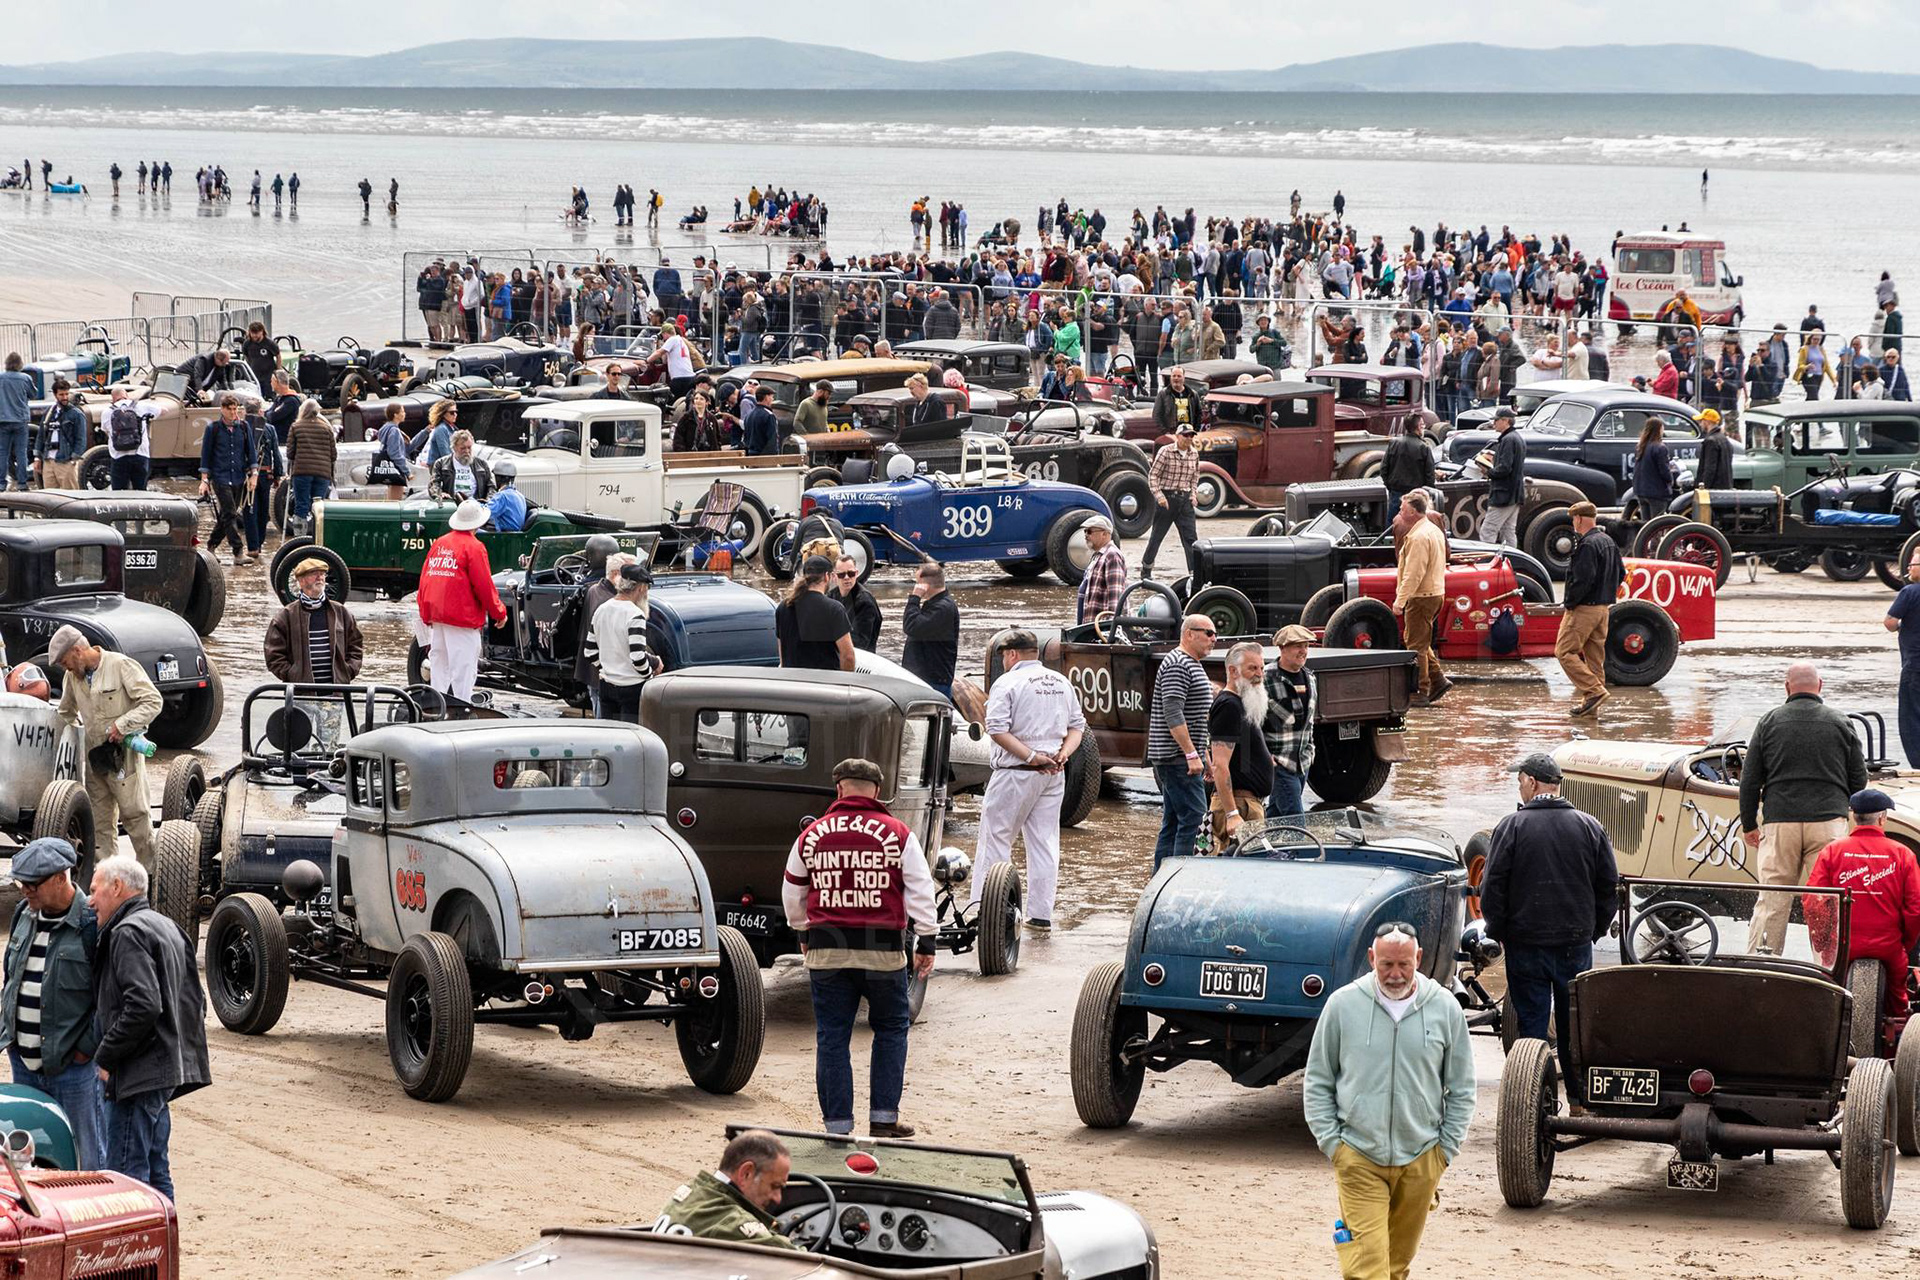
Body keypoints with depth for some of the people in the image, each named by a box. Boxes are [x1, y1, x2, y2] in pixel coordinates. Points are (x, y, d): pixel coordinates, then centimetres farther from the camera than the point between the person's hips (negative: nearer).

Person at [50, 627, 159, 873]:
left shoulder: (122, 666, -9)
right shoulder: (73, 677, 11)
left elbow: (153, 702, -12)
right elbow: (66, 713, 28)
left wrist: (122, 725, -18)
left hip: (123, 751, -6)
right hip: (93, 755, 6)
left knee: (134, 811, -5)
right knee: (100, 818, 6)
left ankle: (150, 869, 2)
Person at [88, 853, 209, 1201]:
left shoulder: (128, 933, -13)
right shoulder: (168, 928, 19)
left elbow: (143, 1006, -24)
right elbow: (195, 1003, 23)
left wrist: (105, 1056, -16)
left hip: (138, 1074, -10)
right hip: (168, 1067, 10)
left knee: (126, 1175, -11)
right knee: (155, 1172, 16)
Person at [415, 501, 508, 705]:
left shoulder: (439, 543, 11)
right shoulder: (473, 546, -10)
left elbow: (424, 580, 13)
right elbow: (484, 585, -11)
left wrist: (426, 615, 20)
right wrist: (499, 612, 1)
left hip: (436, 616, 7)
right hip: (462, 616, -7)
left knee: (440, 667, 14)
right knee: (463, 669, -5)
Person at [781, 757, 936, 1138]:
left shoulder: (812, 835, 6)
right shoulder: (897, 834, -1)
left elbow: (792, 893, 18)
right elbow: (920, 890, -2)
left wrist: (803, 932, 34)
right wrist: (926, 941, 5)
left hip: (826, 951, 1)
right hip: (882, 950, -1)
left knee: (831, 1037, 6)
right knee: (891, 1030, 13)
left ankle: (837, 1124, 6)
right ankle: (884, 1118, 8)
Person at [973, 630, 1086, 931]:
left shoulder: (1008, 683, -7)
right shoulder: (1062, 683, 13)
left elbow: (997, 729, -17)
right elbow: (1078, 725, 13)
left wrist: (1030, 756, -17)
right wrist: (1063, 753, -1)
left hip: (1016, 772, -6)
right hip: (1053, 775, 6)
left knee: (995, 838, 0)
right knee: (1045, 842, 8)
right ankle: (1041, 913, 7)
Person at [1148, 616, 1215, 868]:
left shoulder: (1192, 665, 21)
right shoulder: (1177, 665, -13)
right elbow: (1173, 714, -22)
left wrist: (1203, 756, 25)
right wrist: (1192, 754, -25)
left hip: (1182, 757, 11)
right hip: (1178, 758, -11)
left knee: (1172, 822, 9)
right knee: (1193, 815, -14)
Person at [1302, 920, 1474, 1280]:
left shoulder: (1445, 1008, 1)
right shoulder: (1343, 1005, -2)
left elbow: (1462, 1090, 9)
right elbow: (1317, 1083, 6)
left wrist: (1445, 1150, 4)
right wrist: (1331, 1143, -2)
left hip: (1421, 1159, 2)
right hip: (1358, 1158, -2)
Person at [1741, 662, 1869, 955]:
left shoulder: (1769, 722, 5)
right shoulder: (1840, 723, 6)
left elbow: (1749, 780, 5)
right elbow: (1859, 779, 10)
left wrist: (1749, 824, 14)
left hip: (1780, 821, 0)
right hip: (1828, 820, 0)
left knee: (1771, 899, 2)